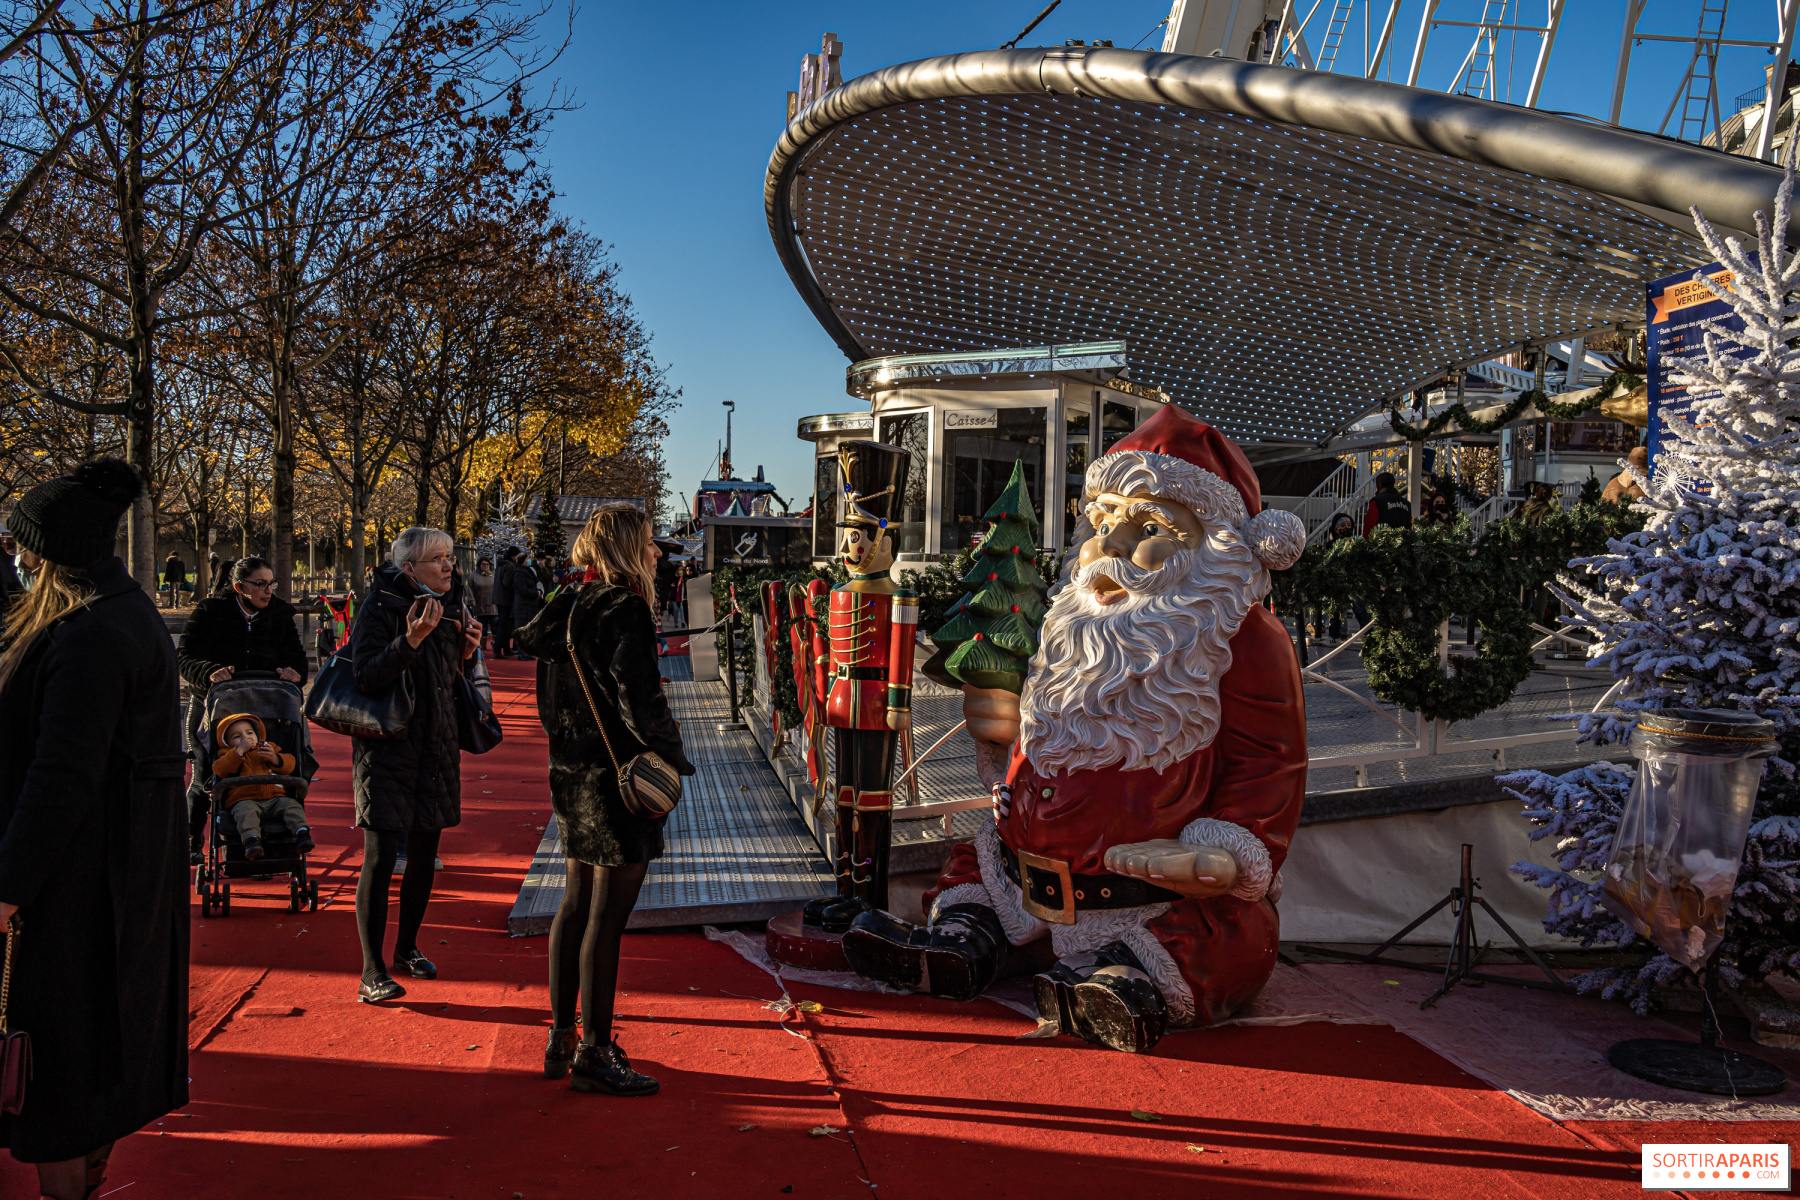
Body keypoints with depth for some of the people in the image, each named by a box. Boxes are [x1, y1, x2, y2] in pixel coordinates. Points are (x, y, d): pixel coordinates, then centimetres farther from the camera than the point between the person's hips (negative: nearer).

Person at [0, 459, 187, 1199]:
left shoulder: (87, 636, -22)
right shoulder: (130, 613, 9)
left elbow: (63, 774, -25)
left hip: (75, 867, -10)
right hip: (131, 861, 10)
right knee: (103, 1022, 19)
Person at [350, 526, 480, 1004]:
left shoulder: (450, 604, 9)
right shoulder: (380, 607, -11)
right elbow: (367, 677, -20)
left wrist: (466, 651, -2)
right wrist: (412, 639, -30)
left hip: (436, 748, 6)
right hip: (386, 748, -6)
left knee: (424, 855, 13)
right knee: (381, 856, -9)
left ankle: (406, 948, 30)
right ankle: (372, 970, -3)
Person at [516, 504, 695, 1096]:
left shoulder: (568, 606, 10)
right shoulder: (624, 609, -16)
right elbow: (639, 695, -22)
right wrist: (673, 756, -10)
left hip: (573, 773, 9)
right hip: (618, 779, -9)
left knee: (576, 906, 17)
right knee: (608, 915, -2)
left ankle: (562, 1039, 26)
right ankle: (594, 1053, 5)